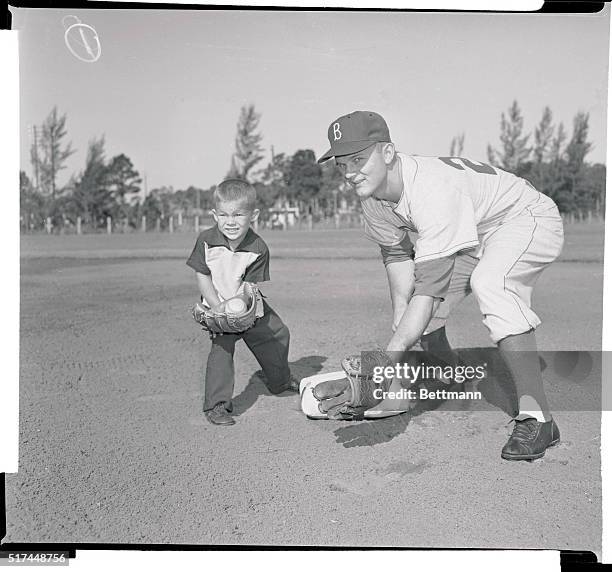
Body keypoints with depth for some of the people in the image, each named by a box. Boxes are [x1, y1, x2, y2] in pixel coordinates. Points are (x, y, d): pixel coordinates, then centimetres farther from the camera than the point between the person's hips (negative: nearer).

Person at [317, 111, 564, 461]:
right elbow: (396, 253, -2)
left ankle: (537, 419, -33)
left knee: (488, 282, -38)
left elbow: (430, 285, -41)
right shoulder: (372, 195, -12)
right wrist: (402, 325, -13)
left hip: (529, 219, -9)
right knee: (410, 305, 4)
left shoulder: (433, 189, -38)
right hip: (473, 239, 9)